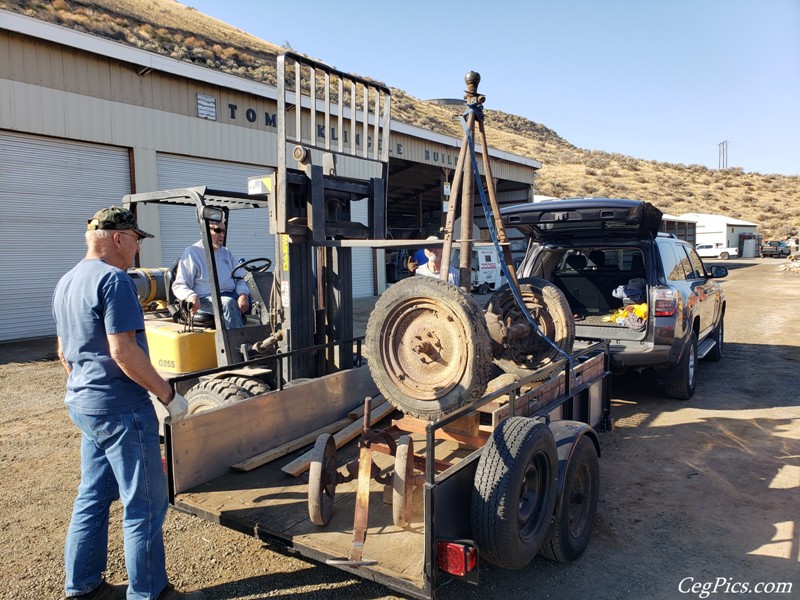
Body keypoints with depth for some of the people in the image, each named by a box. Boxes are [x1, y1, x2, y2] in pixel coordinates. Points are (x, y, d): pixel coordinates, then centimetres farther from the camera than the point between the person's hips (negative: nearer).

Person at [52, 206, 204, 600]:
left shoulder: (66, 283, 13)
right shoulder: (113, 279, -17)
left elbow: (64, 351, 20)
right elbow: (124, 351, -24)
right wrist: (168, 395, -17)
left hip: (83, 405, 10)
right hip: (120, 410, -10)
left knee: (93, 497, 19)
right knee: (145, 504, 1)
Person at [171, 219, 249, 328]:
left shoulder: (227, 253, 24)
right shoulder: (192, 253, 5)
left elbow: (239, 278, 17)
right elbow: (179, 286, 1)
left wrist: (243, 294, -8)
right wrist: (191, 296, -23)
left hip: (232, 295, 5)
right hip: (206, 299, -5)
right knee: (229, 303, -37)